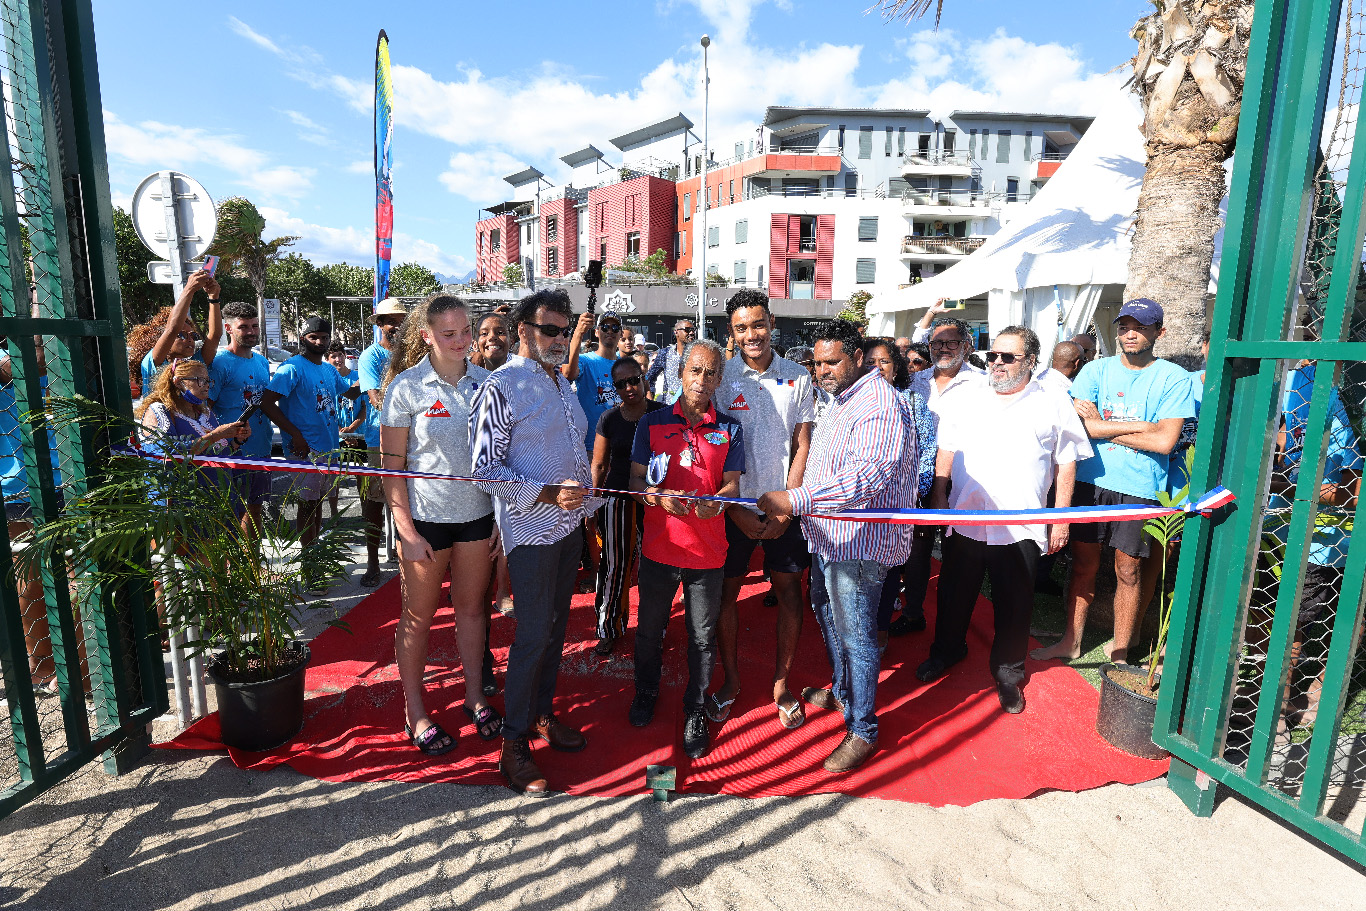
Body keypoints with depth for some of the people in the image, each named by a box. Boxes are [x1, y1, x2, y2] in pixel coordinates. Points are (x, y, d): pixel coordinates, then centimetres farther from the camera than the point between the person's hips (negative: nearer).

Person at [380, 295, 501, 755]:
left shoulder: (485, 381, 1)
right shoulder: (407, 387, -9)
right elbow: (392, 466, -8)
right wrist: (407, 532, -12)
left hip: (478, 513, 3)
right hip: (425, 515, -3)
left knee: (471, 606, 15)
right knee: (418, 615, 10)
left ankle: (475, 695, 33)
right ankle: (414, 712, 28)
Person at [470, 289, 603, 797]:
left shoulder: (563, 384, 13)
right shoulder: (501, 387, -12)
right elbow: (486, 469, -16)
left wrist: (591, 509, 18)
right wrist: (547, 494, -23)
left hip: (570, 526, 8)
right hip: (530, 530, -7)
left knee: (555, 627, 17)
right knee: (532, 636, -1)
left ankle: (542, 713, 35)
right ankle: (514, 744, 16)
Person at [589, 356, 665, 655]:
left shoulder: (661, 413, 0)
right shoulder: (609, 418, 3)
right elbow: (599, 465, 7)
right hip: (618, 500, 0)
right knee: (615, 565, 5)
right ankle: (609, 630, 23)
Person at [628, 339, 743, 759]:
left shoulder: (730, 429, 3)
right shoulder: (652, 422, 2)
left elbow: (732, 484, 0)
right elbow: (636, 479, 1)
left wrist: (714, 503, -23)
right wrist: (660, 497, -20)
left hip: (707, 551, 0)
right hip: (659, 547, 1)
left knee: (703, 637, 9)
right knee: (649, 629, 17)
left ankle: (695, 712, 31)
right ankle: (646, 692, 44)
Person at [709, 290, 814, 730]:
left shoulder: (798, 376, 0)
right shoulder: (720, 376, -4)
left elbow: (803, 446, 2)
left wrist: (786, 506, -7)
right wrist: (736, 510, -9)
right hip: (734, 505, -1)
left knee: (789, 592, 7)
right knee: (726, 591, 7)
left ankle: (781, 684, 25)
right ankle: (730, 681, 26)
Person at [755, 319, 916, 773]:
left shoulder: (879, 404, -20)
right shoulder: (843, 400, 15)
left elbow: (869, 474, -34)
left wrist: (795, 500, -37)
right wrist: (792, 503, 16)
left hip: (859, 543, -10)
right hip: (829, 535, 10)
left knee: (855, 635, 1)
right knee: (828, 618, 24)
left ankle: (862, 730, 19)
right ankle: (840, 692, 45)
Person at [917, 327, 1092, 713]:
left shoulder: (1053, 405, 2)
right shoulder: (970, 398, 7)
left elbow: (1066, 464, 4)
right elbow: (947, 447, 11)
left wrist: (1061, 519, 1)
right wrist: (939, 494, 4)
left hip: (1020, 529, -2)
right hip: (964, 519, 2)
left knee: (1014, 607, 9)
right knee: (954, 594, 15)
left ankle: (1008, 673, 29)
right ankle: (946, 651, 37)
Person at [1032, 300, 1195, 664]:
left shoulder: (1173, 378, -3)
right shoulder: (1096, 370, 4)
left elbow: (1164, 441, -14)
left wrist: (1100, 425, -9)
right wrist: (1136, 426, -11)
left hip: (1140, 488, -2)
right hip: (1091, 481, 2)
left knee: (1128, 571, 8)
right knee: (1083, 563, 11)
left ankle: (1119, 653, 24)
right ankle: (1071, 641, 25)